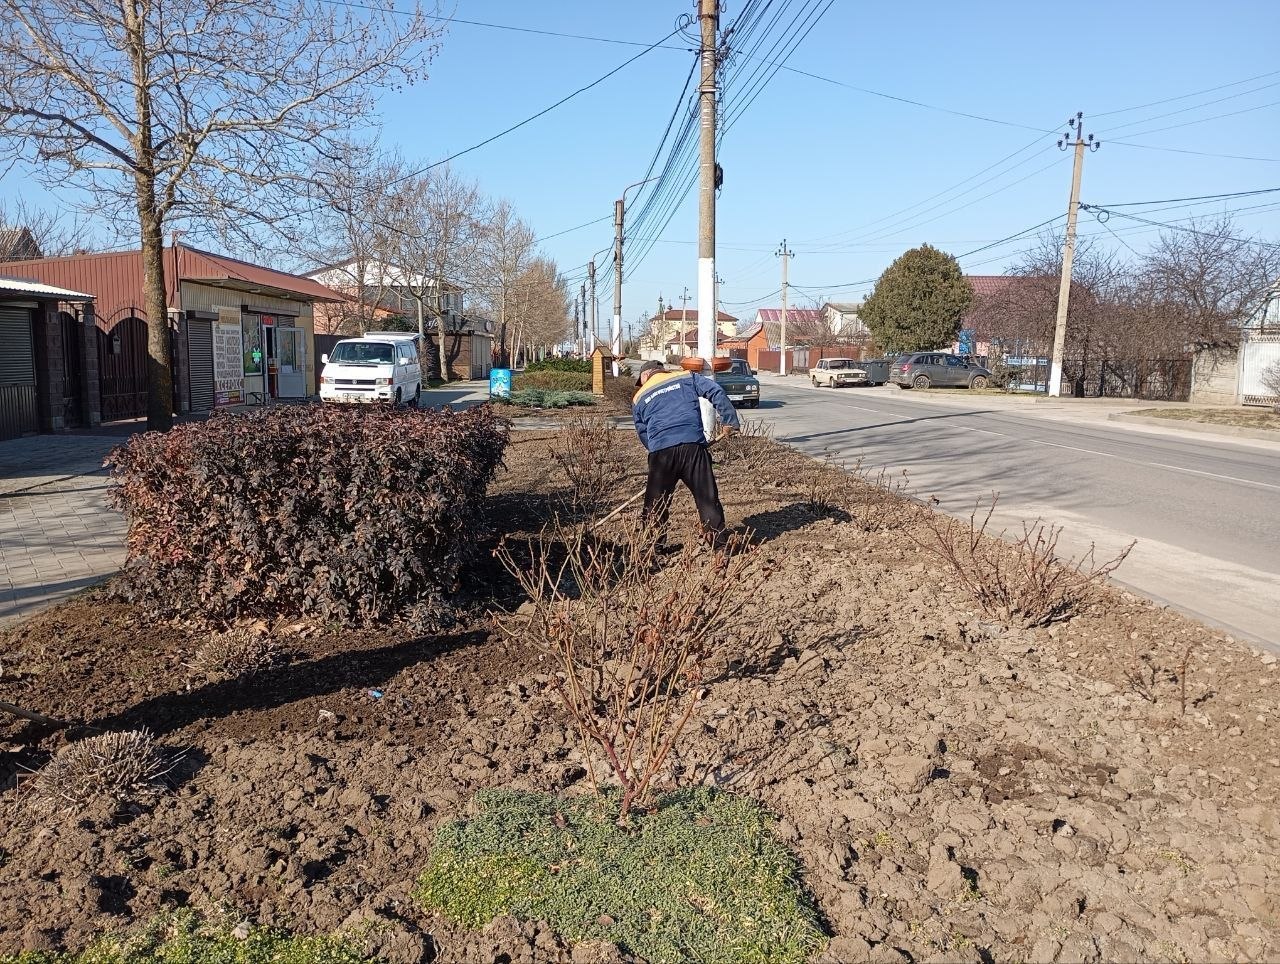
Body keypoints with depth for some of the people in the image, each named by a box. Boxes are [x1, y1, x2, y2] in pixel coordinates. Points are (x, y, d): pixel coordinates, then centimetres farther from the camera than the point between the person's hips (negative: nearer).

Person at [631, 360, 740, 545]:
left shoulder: (639, 398, 19)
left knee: (655, 503, 13)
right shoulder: (686, 378, 17)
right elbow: (716, 391, 5)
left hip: (661, 452, 0)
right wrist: (730, 421, 8)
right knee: (707, 497, 8)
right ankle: (718, 542, 11)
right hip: (693, 445, 0)